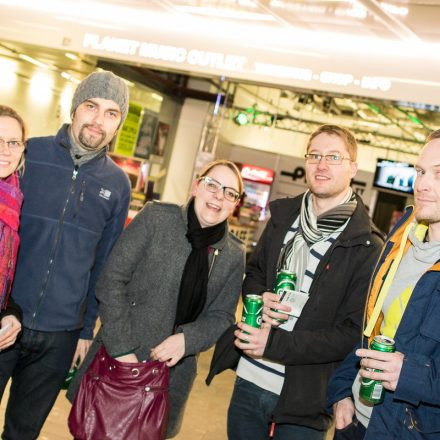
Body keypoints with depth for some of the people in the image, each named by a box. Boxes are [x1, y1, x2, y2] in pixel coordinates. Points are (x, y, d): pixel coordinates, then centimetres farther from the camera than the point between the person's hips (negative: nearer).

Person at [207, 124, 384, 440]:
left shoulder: (368, 247, -13)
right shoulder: (284, 215, 5)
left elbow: (354, 333, -15)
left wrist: (274, 343, -21)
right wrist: (259, 297, -8)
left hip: (303, 398, -5)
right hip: (248, 380, 5)